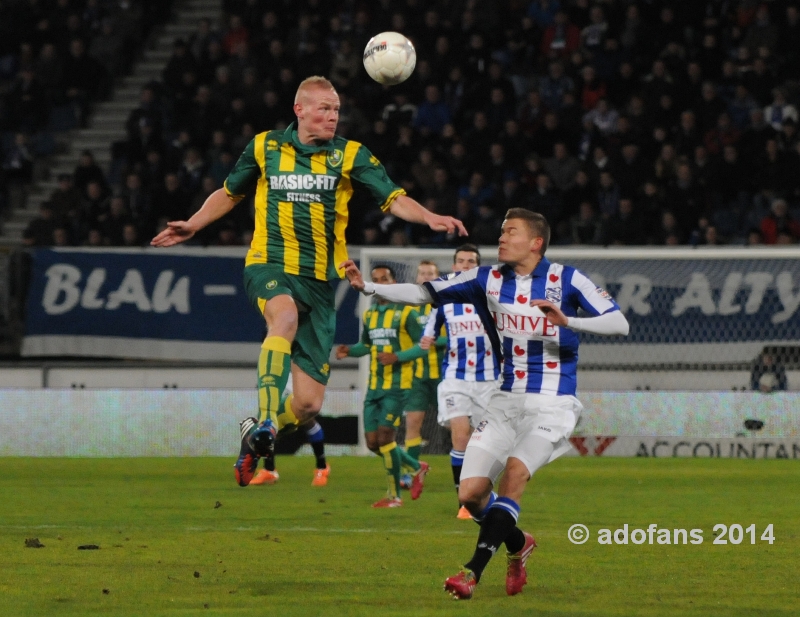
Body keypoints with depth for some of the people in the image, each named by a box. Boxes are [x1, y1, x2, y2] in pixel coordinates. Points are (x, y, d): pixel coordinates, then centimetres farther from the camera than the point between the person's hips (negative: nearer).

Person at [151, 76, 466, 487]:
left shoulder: (350, 155, 5)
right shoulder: (265, 147, 7)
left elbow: (393, 199, -3)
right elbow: (230, 192, 23)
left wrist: (429, 218, -21)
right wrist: (194, 225, 13)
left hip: (320, 279, 2)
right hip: (269, 265, -2)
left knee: (308, 403, -3)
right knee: (285, 315, -40)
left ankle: (255, 439, 26)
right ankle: (265, 421, -42)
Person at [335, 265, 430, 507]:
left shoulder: (406, 313, -6)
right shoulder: (369, 314, 14)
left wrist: (397, 357, -20)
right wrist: (349, 350, 5)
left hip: (396, 385, -7)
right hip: (374, 385, 7)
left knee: (385, 436, -12)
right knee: (373, 442, 4)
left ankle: (394, 495, -1)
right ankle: (417, 467, 26)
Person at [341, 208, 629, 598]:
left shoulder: (566, 280, -8)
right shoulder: (488, 280, 3)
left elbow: (619, 324, -15)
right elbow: (424, 294, 3)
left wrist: (567, 321, -29)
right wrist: (368, 287, -8)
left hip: (552, 404, -5)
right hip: (507, 401, 5)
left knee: (515, 471, -26)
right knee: (470, 493, -4)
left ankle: (474, 571, -23)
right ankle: (517, 545, 27)